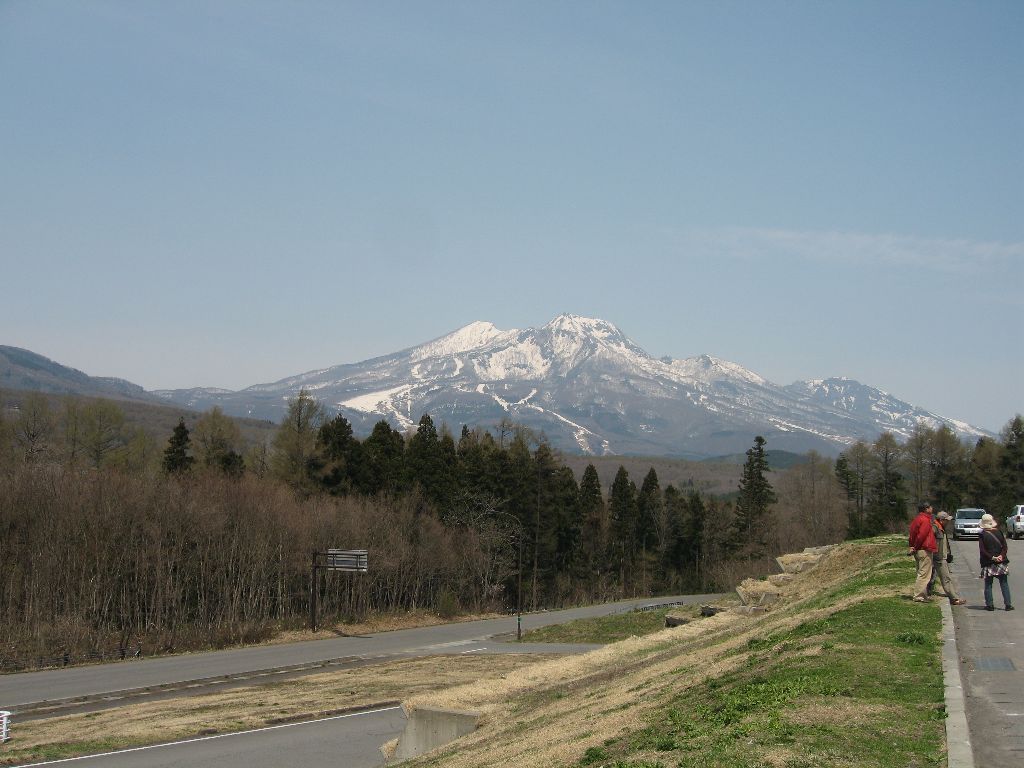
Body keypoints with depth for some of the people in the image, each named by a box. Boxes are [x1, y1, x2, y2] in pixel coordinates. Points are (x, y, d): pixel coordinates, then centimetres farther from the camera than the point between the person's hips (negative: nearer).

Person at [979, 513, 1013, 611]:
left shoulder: (982, 535, -7)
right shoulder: (999, 532, 1)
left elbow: (982, 550, -12)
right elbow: (1005, 546, -4)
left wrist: (992, 557, -13)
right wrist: (1001, 556, -12)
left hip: (988, 563, -2)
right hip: (1001, 563, 2)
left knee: (988, 585, 5)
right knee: (1004, 584, 8)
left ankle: (989, 605, 3)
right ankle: (1008, 604, 5)